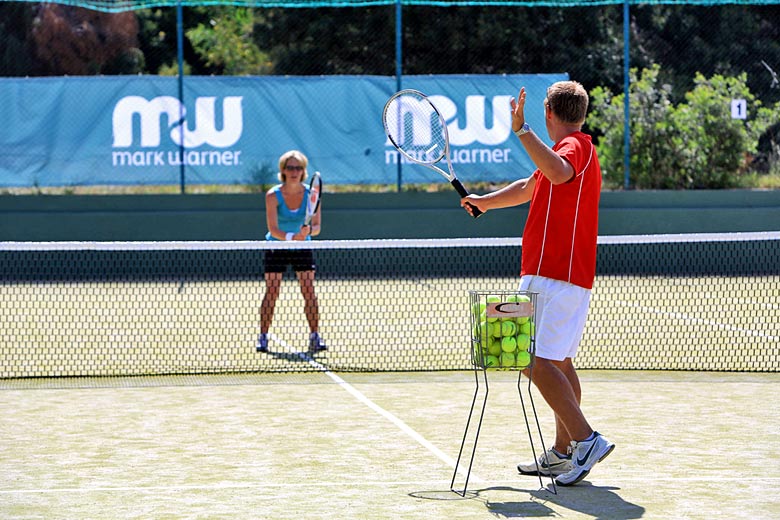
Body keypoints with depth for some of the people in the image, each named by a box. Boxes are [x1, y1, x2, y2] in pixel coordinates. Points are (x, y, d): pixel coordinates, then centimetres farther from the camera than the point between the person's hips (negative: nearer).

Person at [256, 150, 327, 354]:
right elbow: (273, 230, -23)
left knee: (309, 290, -8)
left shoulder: (311, 195, -13)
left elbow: (316, 227, -15)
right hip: (276, 247, -1)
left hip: (302, 247, 1)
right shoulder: (273, 196, -18)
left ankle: (315, 337, -4)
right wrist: (291, 237, -41)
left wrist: (308, 231, -38)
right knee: (272, 291, -7)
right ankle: (263, 337, 0)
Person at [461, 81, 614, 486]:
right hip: (570, 278, 11)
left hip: (552, 277, -11)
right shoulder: (578, 149, 22)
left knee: (538, 361, -15)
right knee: (557, 362, 14)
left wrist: (522, 131, -41)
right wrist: (485, 201, 40)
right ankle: (563, 453, 18)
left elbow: (558, 173, -38)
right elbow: (530, 187, 39)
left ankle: (586, 439, -21)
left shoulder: (574, 146, -11)